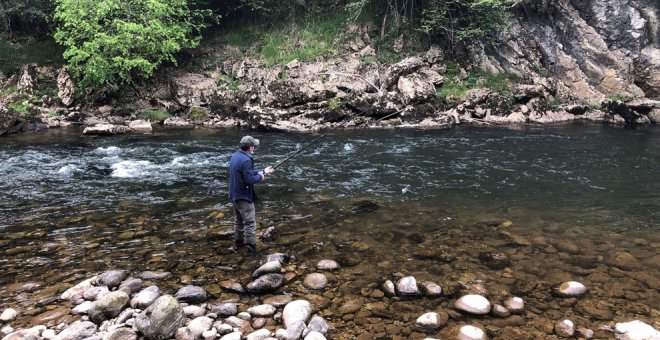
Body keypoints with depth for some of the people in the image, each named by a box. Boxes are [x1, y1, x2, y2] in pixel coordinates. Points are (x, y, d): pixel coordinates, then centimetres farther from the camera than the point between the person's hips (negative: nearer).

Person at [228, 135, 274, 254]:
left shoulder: (235, 156, 7)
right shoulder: (246, 160, -24)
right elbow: (250, 179, -25)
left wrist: (263, 171, 16)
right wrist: (261, 177, -7)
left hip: (234, 195, 10)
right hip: (244, 197, -10)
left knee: (238, 221, 21)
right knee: (250, 223, -2)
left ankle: (237, 245, 32)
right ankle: (251, 249, 0)